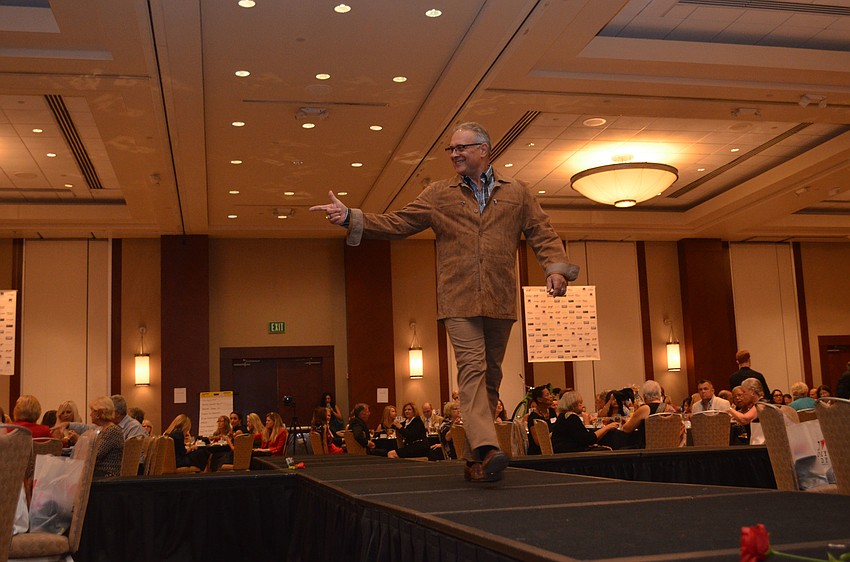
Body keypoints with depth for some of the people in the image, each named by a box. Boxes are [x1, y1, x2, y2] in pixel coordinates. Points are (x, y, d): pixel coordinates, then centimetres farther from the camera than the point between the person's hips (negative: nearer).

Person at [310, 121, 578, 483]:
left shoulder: (516, 193, 12)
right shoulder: (439, 195, 11)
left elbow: (542, 234, 10)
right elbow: (397, 224, 7)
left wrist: (556, 268, -7)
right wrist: (350, 218, -4)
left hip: (500, 302, 2)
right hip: (459, 300, -2)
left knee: (489, 377, 6)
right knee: (472, 368, -17)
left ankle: (474, 460, 13)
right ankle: (487, 449, -29)